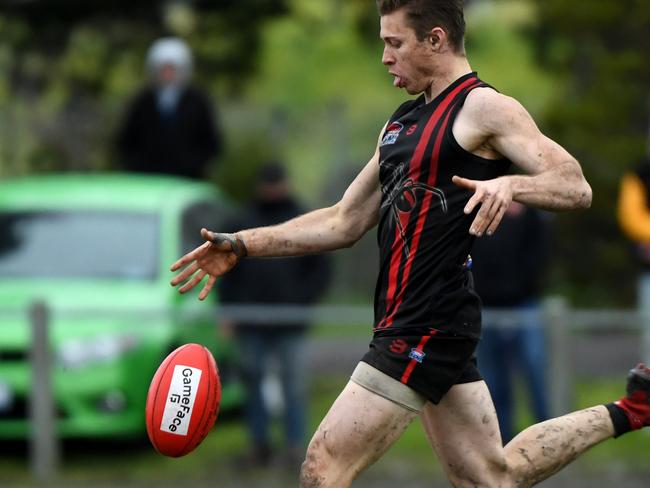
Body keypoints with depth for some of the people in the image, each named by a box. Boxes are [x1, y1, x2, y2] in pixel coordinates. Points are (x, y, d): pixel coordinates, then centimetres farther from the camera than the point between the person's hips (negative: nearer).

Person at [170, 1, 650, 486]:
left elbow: (575, 185, -15)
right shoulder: (403, 122, 18)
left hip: (427, 325, -9)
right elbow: (345, 223, 21)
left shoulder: (484, 108, -7)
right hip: (413, 323, 9)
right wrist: (242, 246, 15)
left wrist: (511, 184, -35)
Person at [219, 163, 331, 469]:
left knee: (294, 386, -4)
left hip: (290, 326, -3)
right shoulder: (242, 224, 11)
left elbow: (320, 270, 4)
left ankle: (295, 448, -1)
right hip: (251, 324, 3)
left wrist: (301, 302, -10)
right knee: (252, 383, 5)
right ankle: (259, 446, 12)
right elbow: (227, 269, 12)